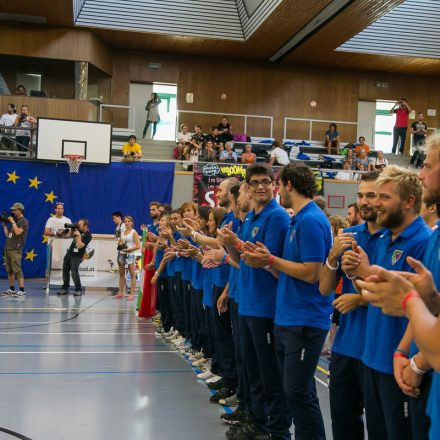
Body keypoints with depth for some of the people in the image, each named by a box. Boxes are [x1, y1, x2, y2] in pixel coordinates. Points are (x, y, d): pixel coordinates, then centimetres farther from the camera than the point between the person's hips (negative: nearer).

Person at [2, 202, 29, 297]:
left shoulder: (24, 221, -3)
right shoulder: (14, 221, 21)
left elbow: (18, 232, -19)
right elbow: (7, 235, 19)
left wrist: (12, 222, -10)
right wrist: (4, 224, 16)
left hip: (16, 250, -8)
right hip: (8, 248, 9)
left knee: (17, 270, -12)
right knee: (9, 270, 10)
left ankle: (22, 290, -12)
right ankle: (11, 289, 17)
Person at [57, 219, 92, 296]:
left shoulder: (88, 235, -16)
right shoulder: (78, 230, 4)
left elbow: (79, 246, -24)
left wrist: (79, 236, -24)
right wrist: (72, 230, 0)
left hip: (76, 256, -7)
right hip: (69, 253, 8)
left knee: (74, 272, -15)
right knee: (65, 271, 6)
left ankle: (78, 290, -3)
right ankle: (65, 288, 15)